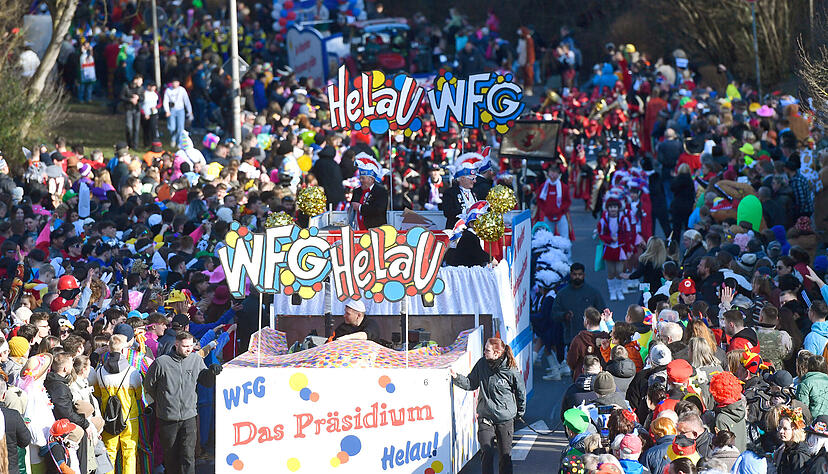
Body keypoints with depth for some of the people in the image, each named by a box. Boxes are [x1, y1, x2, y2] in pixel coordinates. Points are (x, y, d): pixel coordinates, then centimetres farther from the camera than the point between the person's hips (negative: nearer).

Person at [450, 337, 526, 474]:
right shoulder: (482, 364, -4)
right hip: (485, 417, 2)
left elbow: (521, 393, 2)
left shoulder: (511, 371, -13)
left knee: (505, 455, 7)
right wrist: (457, 377, -7)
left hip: (505, 419, -2)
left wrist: (520, 412, 12)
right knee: (488, 454, -9)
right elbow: (471, 383, 9)